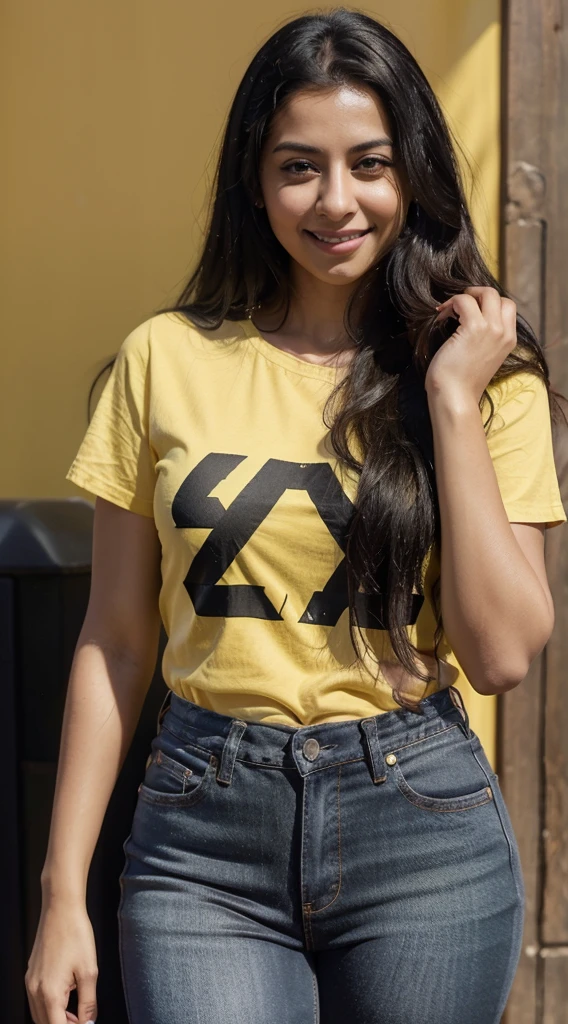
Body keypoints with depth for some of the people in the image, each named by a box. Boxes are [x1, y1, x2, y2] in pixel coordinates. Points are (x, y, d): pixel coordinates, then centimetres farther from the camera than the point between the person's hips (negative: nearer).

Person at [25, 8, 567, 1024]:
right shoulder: (167, 359, 2)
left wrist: (454, 401, -9)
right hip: (204, 835, 0)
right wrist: (63, 893, 3)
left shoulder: (484, 374, 2)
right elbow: (114, 644, 5)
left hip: (422, 827, 1)